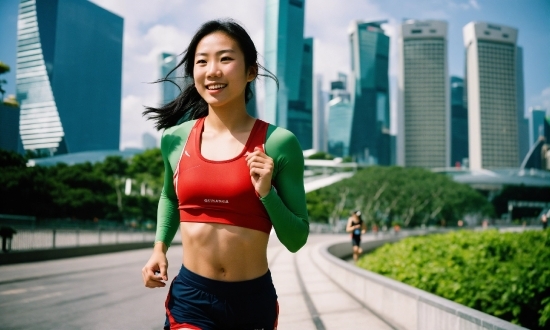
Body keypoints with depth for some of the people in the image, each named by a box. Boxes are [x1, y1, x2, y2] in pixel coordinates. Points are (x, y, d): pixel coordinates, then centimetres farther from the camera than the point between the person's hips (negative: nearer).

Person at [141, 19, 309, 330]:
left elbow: (296, 240, -4)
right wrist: (160, 248, 6)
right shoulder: (175, 138, -2)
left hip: (253, 299, -1)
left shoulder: (278, 142, -11)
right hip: (190, 295, 1)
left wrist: (267, 192, -18)